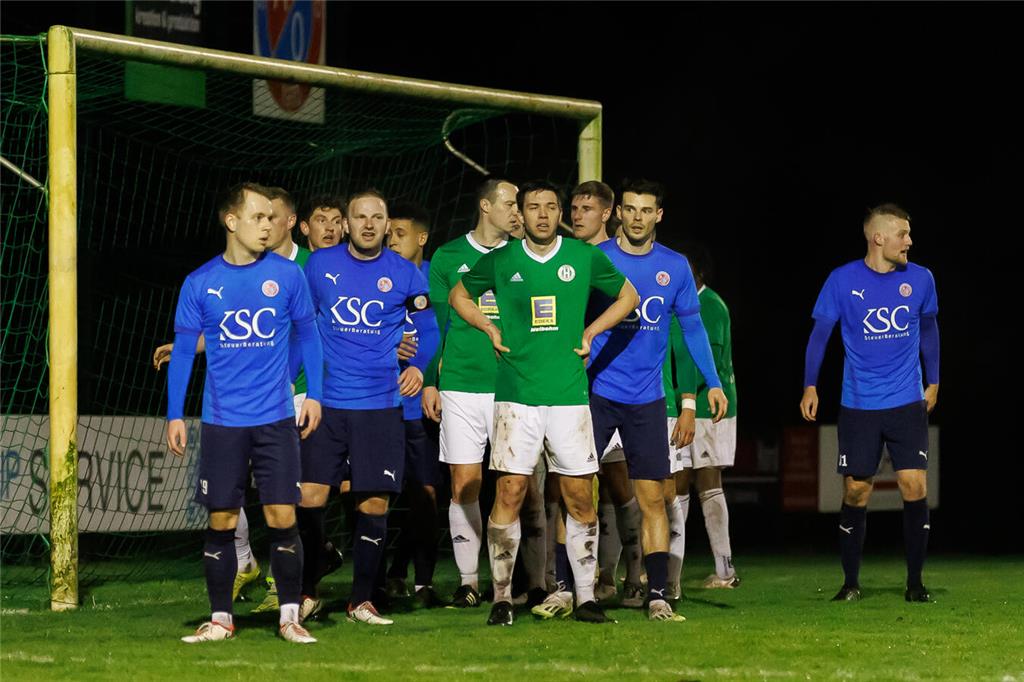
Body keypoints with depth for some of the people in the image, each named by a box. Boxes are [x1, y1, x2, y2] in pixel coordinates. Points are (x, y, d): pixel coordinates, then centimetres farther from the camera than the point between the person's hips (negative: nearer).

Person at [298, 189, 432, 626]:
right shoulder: (319, 265, 4)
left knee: (374, 503, 0)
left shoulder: (404, 273, 4)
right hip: (326, 402, 0)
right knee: (310, 495, -7)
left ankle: (362, 601, 10)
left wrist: (418, 365, -1)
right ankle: (307, 593, 8)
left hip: (381, 405, 0)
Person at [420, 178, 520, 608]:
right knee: (464, 484, -1)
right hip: (460, 385, 0)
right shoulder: (448, 257, 7)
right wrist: (429, 381, 3)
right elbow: (436, 323, 9)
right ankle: (468, 579, 5)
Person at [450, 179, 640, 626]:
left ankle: (585, 597, 9)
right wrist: (490, 329, 6)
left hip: (570, 395, 1)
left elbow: (627, 296, 19)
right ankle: (502, 598, -2)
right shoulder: (500, 262, 3)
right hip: (516, 394, -1)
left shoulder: (585, 258, 5)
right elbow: (458, 295, 20)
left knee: (580, 497, 1)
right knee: (509, 493, -7)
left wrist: (590, 332, 9)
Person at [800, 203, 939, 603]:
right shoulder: (842, 281, -6)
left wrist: (933, 382, 20)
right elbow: (820, 333, 4)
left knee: (915, 486, -8)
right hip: (858, 406, -1)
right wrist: (810, 386, 0)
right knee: (855, 492, 1)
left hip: (908, 404, 1)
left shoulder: (920, 279, 1)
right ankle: (850, 583, 14)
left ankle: (915, 582, 4)